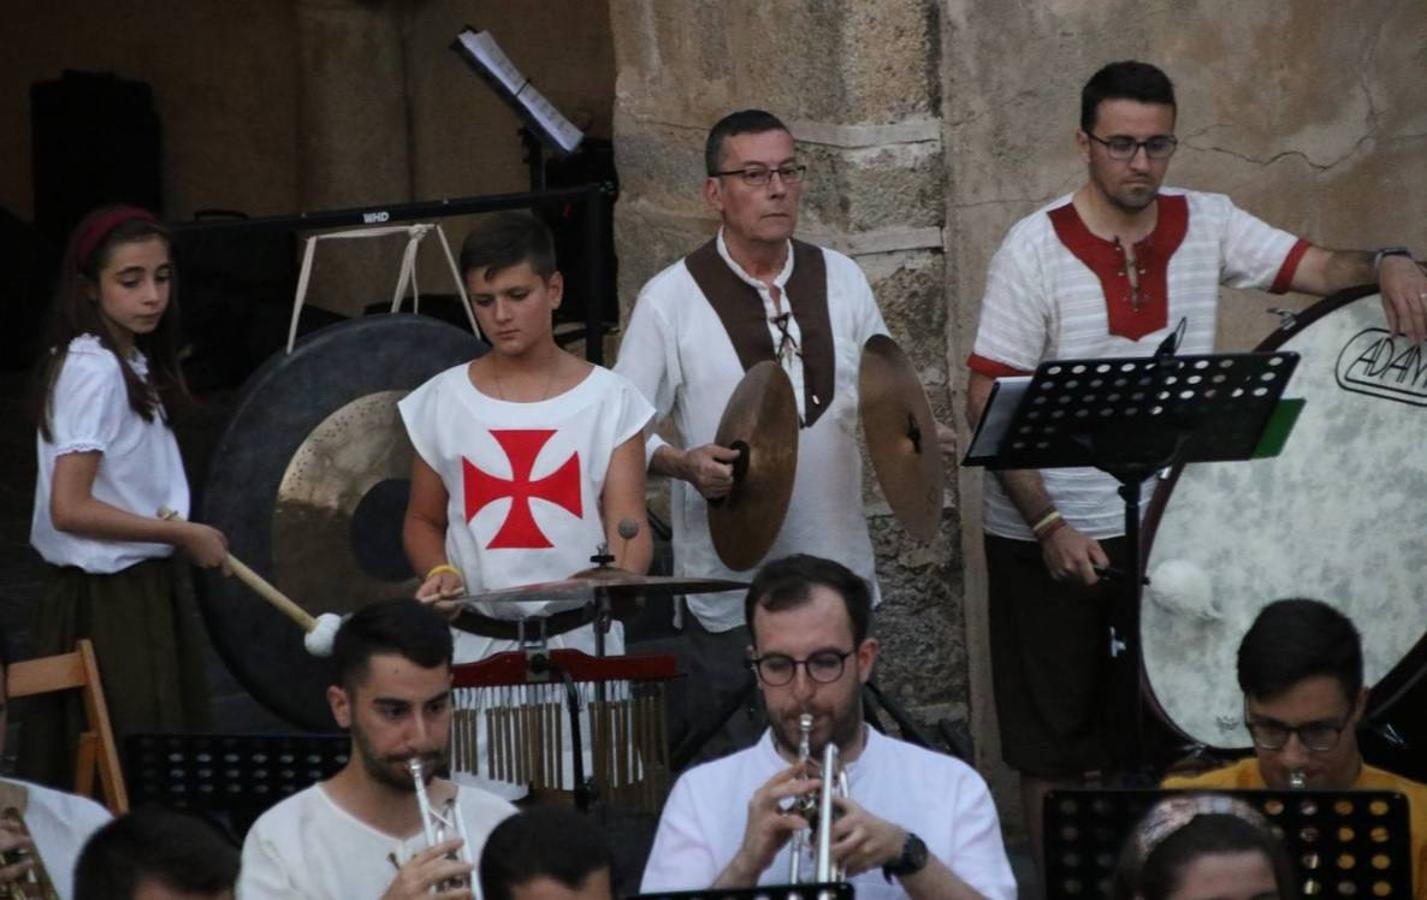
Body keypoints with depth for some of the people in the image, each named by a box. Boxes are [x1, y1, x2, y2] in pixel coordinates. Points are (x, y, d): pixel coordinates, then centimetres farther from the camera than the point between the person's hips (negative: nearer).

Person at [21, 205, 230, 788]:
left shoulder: (128, 364, 12)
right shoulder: (95, 372, -16)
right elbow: (69, 509, -21)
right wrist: (184, 534, -15)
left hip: (135, 591, 9)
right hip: (110, 601, -9)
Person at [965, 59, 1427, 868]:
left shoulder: (1207, 224, 0)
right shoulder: (1038, 248, -12)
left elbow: (1320, 268, -6)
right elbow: (988, 402, -13)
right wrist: (1048, 526, -22)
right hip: (1053, 533, -4)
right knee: (1057, 742, 7)